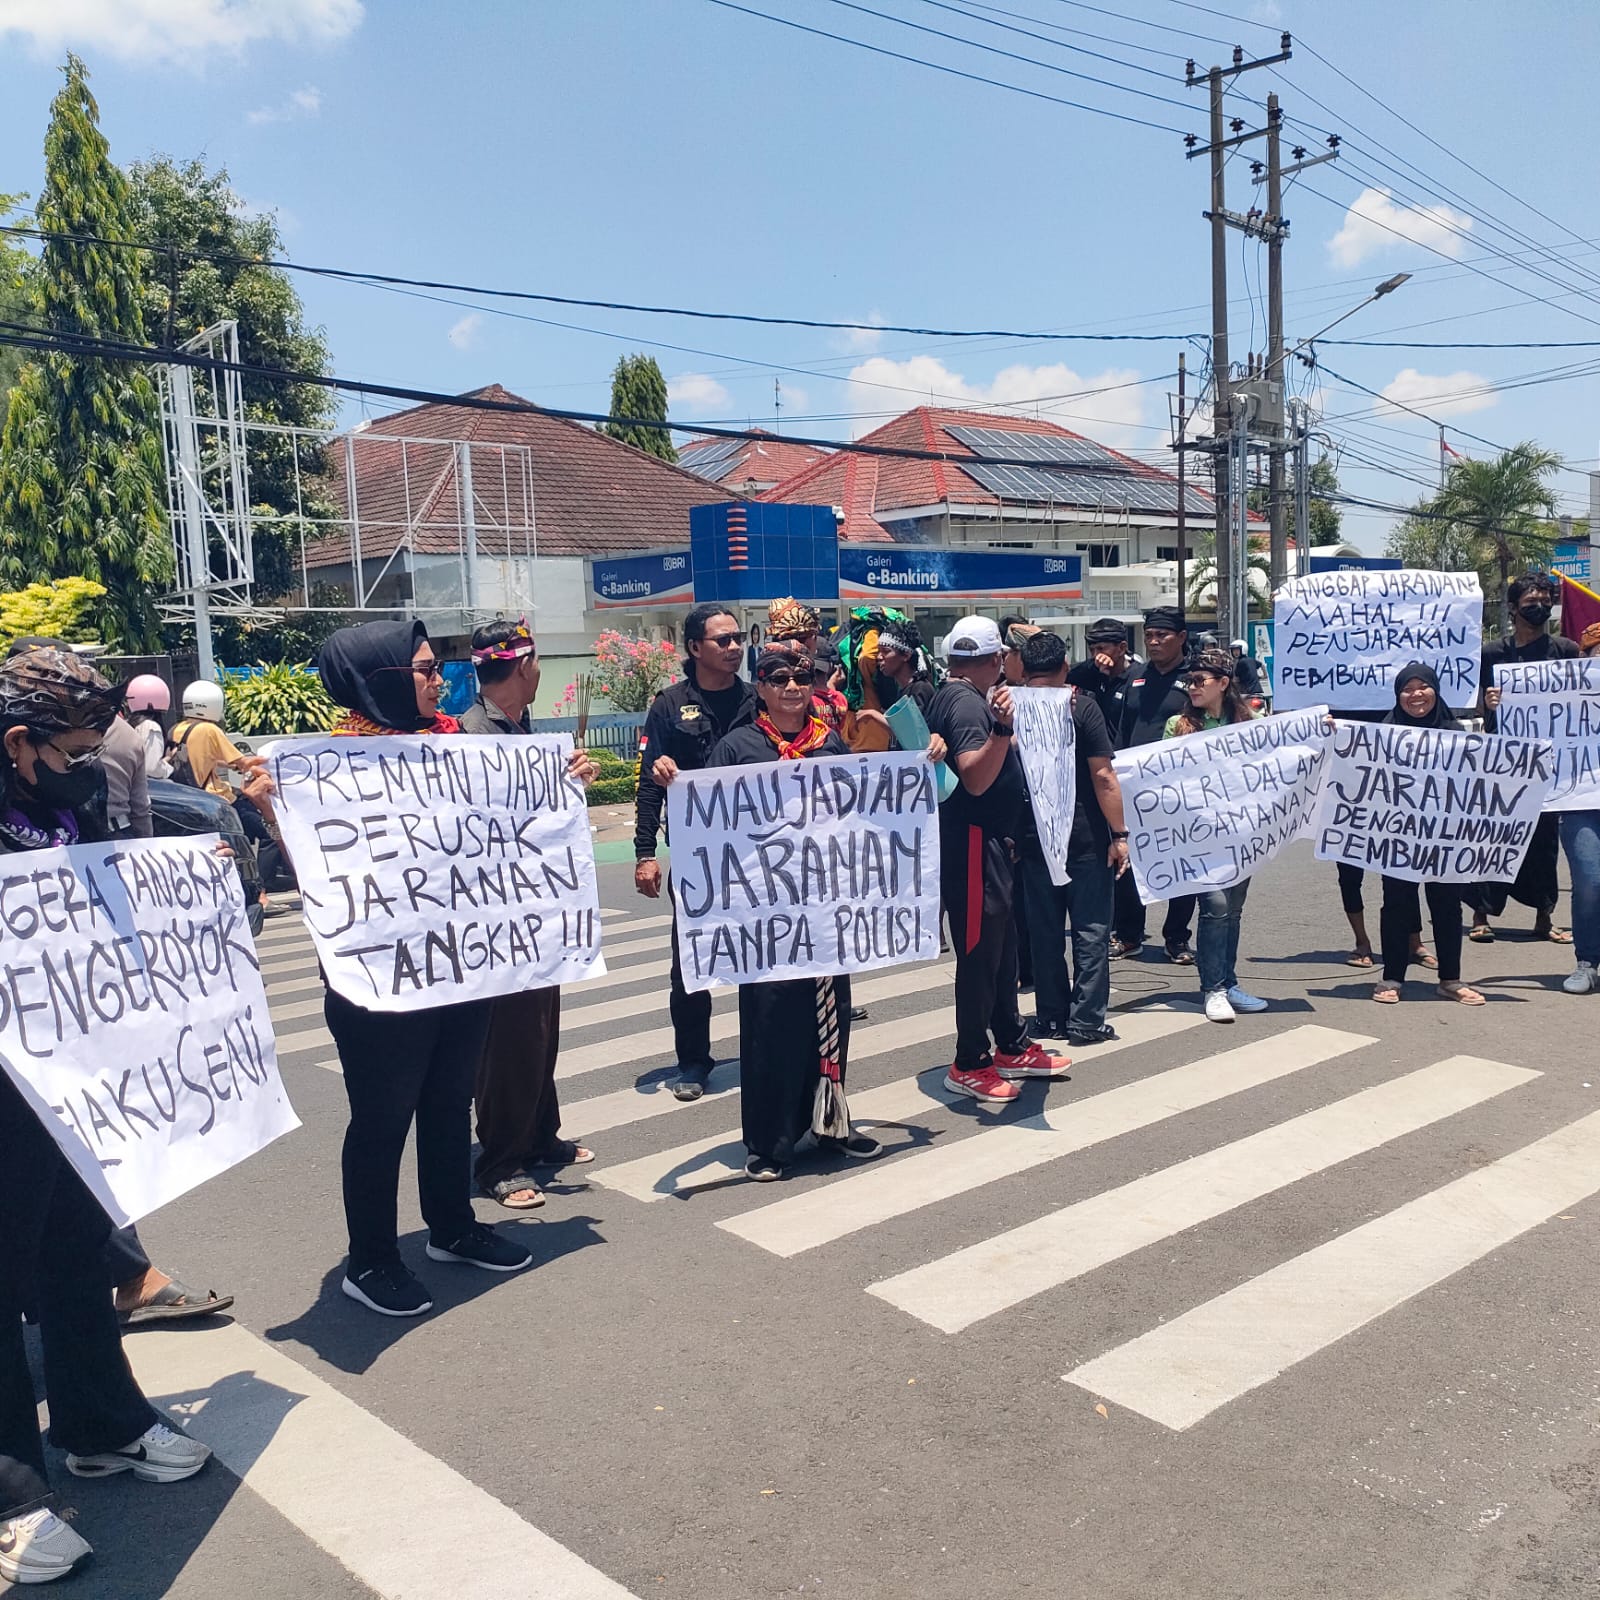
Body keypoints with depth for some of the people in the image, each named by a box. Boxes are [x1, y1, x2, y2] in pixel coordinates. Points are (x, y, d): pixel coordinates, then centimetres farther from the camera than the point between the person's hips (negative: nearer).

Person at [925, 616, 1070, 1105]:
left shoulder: (955, 697, 15)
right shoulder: (967, 702, -17)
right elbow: (975, 779, -28)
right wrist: (1001, 728, -39)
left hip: (988, 841, 11)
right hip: (973, 845, -11)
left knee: (1002, 947, 17)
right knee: (980, 952, -4)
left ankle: (1012, 1047, 28)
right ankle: (969, 1065, 5)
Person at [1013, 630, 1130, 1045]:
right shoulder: (1081, 706, -8)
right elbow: (1103, 776, -13)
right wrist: (1119, 833, -8)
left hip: (1031, 837, 3)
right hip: (1085, 838, -3)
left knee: (1044, 931, 10)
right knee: (1091, 929, 4)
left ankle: (1051, 1017, 16)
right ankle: (1086, 1020, 3)